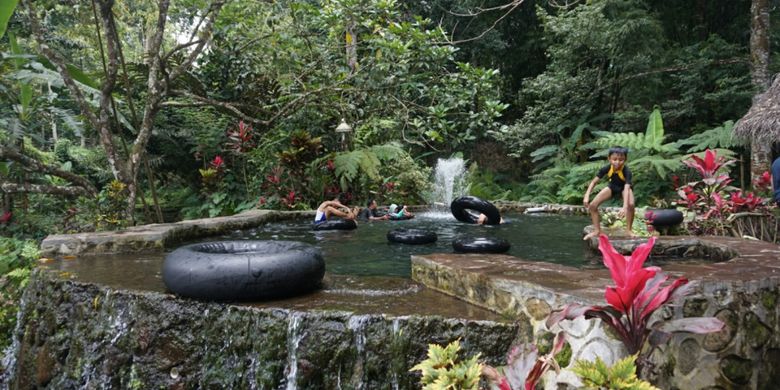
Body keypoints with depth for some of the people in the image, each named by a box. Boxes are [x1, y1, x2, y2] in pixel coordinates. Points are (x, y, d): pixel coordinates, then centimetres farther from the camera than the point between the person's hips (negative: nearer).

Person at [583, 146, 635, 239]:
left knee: (631, 205, -34)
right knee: (592, 205, -12)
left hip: (623, 188, -3)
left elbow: (626, 188, -46)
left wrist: (625, 207, -59)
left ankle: (629, 230, -14)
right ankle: (597, 231, 3)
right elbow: (594, 181, -20)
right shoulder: (607, 168, -27)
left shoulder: (626, 171, -36)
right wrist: (587, 196, -33)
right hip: (612, 187, 3)